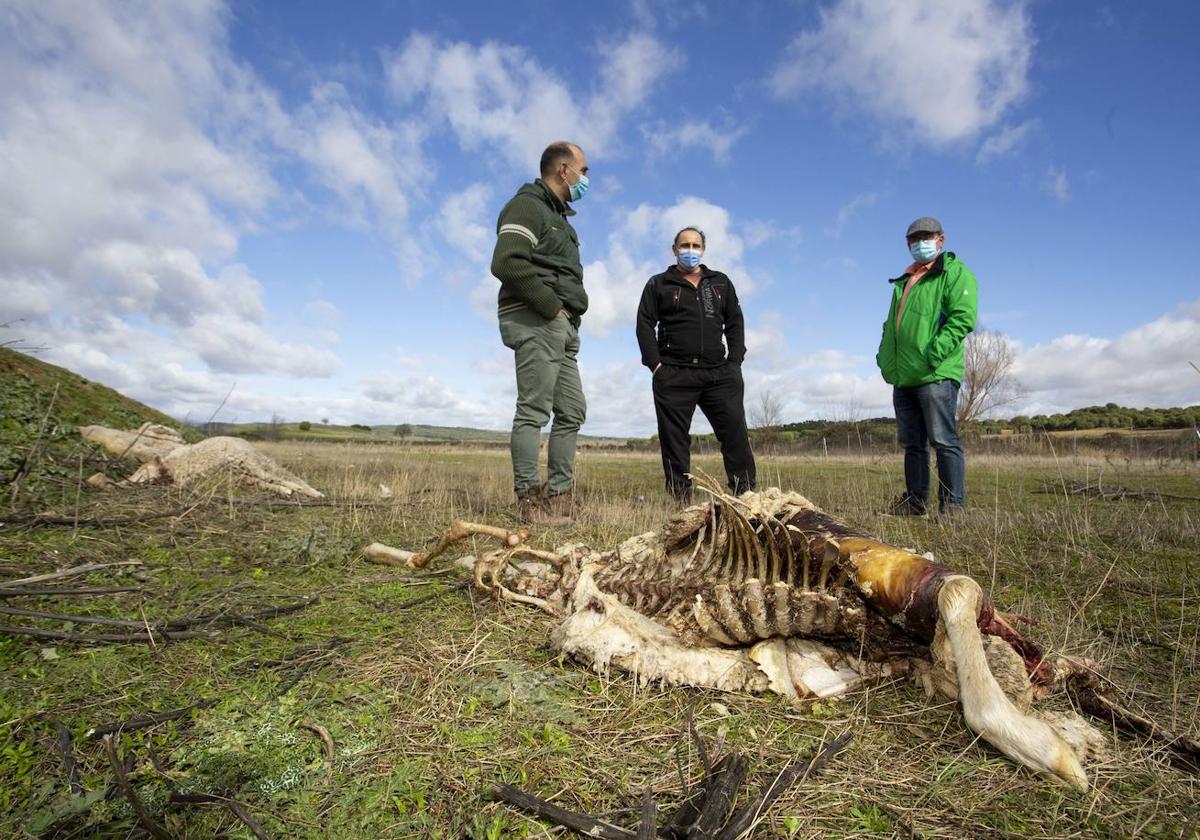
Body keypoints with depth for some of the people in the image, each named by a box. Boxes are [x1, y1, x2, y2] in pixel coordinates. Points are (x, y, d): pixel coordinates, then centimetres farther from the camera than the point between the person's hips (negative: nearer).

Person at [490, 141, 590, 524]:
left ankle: (559, 498, 10)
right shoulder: (527, 205, -2)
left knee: (572, 411, 6)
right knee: (534, 410, -12)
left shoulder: (559, 217, 28)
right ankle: (529, 502, -8)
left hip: (561, 326, 10)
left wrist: (573, 315, 13)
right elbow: (506, 263, -19)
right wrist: (552, 307, -16)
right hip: (535, 321, -10)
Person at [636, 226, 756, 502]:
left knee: (736, 434, -5)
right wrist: (655, 364, -8)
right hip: (673, 376, -2)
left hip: (719, 373, 2)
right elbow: (645, 325, 4)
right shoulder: (659, 284, 12)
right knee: (674, 440, -2)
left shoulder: (721, 283, 20)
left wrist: (735, 362, 3)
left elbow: (735, 323, 17)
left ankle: (746, 494, 0)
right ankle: (681, 500, 5)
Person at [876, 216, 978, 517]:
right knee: (912, 444, 10)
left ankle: (952, 506, -2)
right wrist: (885, 359, 15)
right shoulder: (903, 282, 24)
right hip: (903, 378, 8)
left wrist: (932, 355, -20)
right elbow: (890, 325, 28)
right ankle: (915, 501, 18)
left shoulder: (955, 273, 1)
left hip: (936, 375, -7)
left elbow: (963, 317, -12)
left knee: (944, 441, -7)